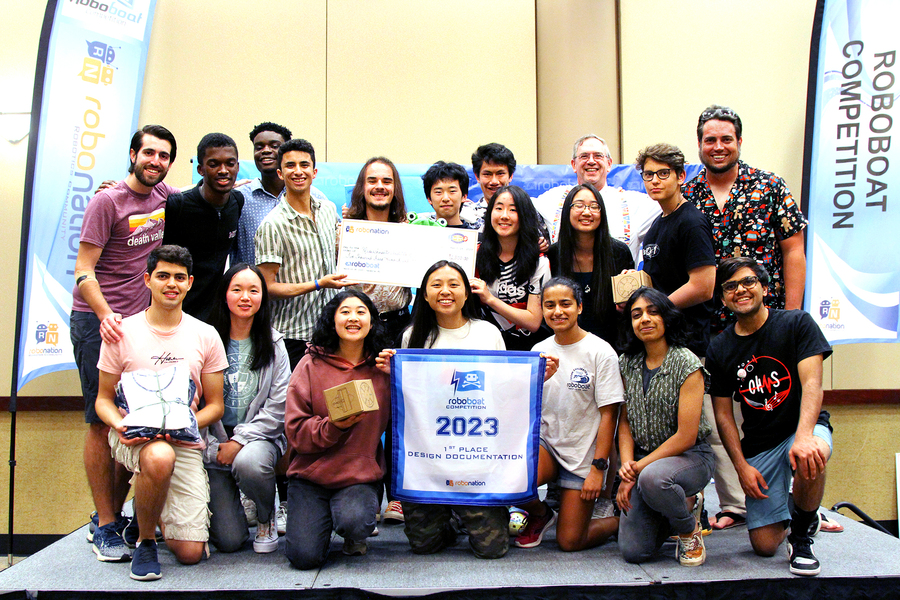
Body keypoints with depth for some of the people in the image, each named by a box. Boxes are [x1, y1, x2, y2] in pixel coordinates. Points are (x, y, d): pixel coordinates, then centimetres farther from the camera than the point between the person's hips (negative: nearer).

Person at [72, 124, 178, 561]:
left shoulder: (167, 195, 9)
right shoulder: (107, 201, -8)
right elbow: (83, 269, -12)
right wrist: (106, 315, -26)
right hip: (98, 322, -5)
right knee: (103, 422, -2)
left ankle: (115, 516, 19)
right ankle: (104, 527, 6)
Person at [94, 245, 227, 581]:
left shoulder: (206, 336, 4)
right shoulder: (122, 332, 1)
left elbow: (216, 405, 6)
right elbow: (104, 399, 7)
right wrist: (120, 425, -15)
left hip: (186, 442, 1)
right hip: (134, 438, -1)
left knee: (191, 554, -9)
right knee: (159, 457, -40)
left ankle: (156, 511, 27)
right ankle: (144, 540, -10)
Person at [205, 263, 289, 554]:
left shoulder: (273, 344, 1)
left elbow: (279, 406, -4)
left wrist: (240, 440, -13)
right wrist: (213, 448, -12)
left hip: (258, 436, 1)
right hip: (213, 442, -1)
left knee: (249, 462, -37)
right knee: (228, 540, -11)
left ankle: (267, 517, -4)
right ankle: (223, 504, 27)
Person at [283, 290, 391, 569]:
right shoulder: (312, 365, -1)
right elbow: (295, 428, -6)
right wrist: (333, 427, -23)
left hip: (362, 475, 0)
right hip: (311, 474, 0)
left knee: (354, 522, -30)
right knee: (305, 556, -13)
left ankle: (354, 535, 9)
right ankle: (322, 515, 21)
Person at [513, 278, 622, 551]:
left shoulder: (601, 352, -9)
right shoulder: (539, 350, 5)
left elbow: (609, 414, -10)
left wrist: (598, 468, -15)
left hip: (584, 456, -3)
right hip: (546, 445, 4)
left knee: (569, 542, -5)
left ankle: (620, 521, 25)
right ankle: (541, 514, 6)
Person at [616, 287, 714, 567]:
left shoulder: (687, 364, -13)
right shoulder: (627, 363, 5)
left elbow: (686, 436, -17)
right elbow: (625, 421, 7)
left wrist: (638, 469, -15)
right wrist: (627, 465, -10)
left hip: (690, 457, -5)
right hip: (642, 461, 5)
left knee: (652, 478, -40)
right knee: (634, 551, -10)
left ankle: (690, 528, -6)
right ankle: (678, 506, 21)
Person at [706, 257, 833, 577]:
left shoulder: (797, 323, -6)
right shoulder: (719, 349, 2)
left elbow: (812, 383, -16)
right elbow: (723, 414, 4)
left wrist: (804, 436, -33)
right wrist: (741, 466, -8)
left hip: (805, 427, -2)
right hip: (758, 444, 2)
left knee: (811, 459, -40)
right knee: (764, 544, -6)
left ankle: (801, 536, -10)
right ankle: (784, 509, 31)